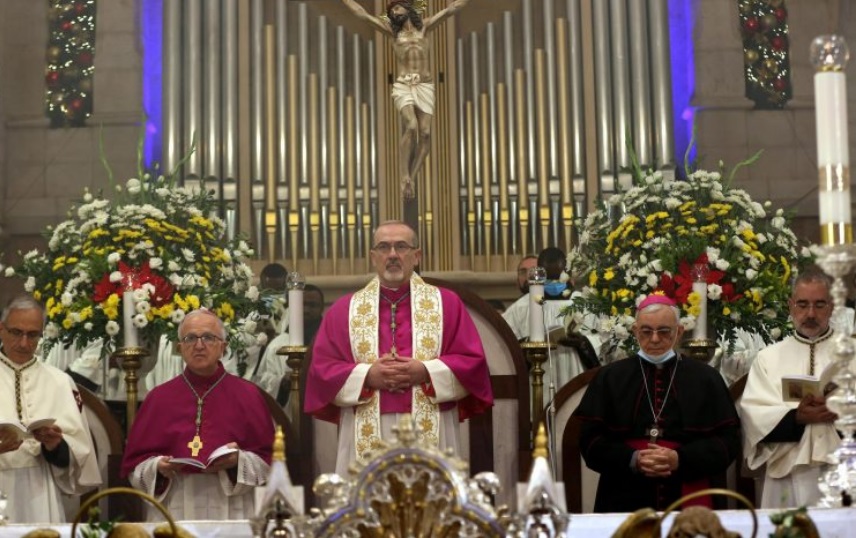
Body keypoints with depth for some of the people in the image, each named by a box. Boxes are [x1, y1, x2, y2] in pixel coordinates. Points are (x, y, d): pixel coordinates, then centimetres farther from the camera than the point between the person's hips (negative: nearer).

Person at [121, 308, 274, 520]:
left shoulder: (247, 395, 2)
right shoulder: (158, 397, 5)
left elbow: (268, 459, 1)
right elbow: (135, 463, 5)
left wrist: (239, 461, -16)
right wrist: (158, 468, -13)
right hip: (173, 513, 1)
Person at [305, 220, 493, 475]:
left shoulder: (446, 303, 8)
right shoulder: (344, 309, 9)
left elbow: (473, 362, 3)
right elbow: (321, 368, 4)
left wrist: (426, 373, -12)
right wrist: (367, 376, -11)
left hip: (430, 434, 0)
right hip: (367, 436, 0)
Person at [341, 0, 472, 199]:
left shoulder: (424, 26, 14)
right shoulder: (392, 30, 14)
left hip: (425, 87, 2)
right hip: (403, 87, -2)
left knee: (425, 133, -11)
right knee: (411, 126, -25)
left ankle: (411, 177, 0)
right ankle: (404, 176, -20)